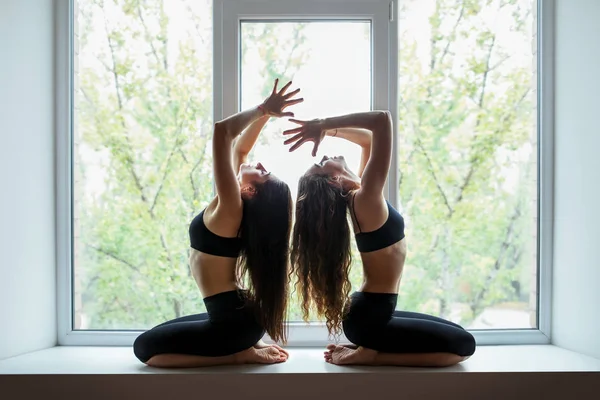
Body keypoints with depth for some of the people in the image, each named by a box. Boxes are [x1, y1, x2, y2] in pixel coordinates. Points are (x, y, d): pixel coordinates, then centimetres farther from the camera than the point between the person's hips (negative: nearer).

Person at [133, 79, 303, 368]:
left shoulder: (230, 209, -22)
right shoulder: (237, 211, 2)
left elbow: (222, 131, -28)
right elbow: (240, 148, 9)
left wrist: (263, 110, -22)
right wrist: (265, 113, 1)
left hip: (231, 321, -9)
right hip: (236, 313, 9)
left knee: (144, 348, 2)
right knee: (155, 336, 24)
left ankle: (239, 354, -2)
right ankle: (243, 346, 13)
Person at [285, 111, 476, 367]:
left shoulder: (356, 197, 4)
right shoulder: (365, 199, -23)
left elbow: (369, 139, 13)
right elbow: (382, 120, -28)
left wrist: (325, 128, 3)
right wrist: (323, 126, -26)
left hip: (371, 311, 10)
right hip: (370, 318, -10)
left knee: (456, 336, 20)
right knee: (463, 344, -5)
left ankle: (369, 349, 10)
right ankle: (368, 355, -6)